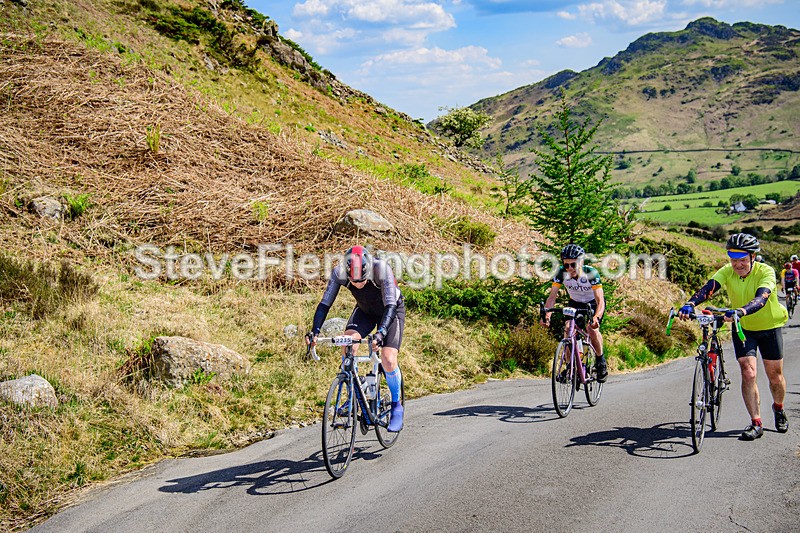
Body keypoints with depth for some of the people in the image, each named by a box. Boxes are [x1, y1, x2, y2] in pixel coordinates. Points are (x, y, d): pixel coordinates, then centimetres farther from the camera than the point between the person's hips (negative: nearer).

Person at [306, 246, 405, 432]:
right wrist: (315, 331, -40)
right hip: (365, 311, 3)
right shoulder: (339, 272, -28)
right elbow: (325, 303, -25)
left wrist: (381, 332, -55)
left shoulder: (381, 269, -37)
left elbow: (390, 306, -40)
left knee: (388, 360, -19)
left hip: (392, 310, -3)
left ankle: (396, 406, 5)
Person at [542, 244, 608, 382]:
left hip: (593, 304, -3)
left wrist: (596, 317, -57)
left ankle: (601, 361, -1)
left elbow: (600, 300, -39)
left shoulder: (591, 273, -33)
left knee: (592, 329, -26)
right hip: (575, 303, 3)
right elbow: (552, 296, -25)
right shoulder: (561, 273, -25)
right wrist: (547, 315, -43)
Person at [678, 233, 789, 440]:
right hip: (743, 329, 2)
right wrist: (690, 304, -53)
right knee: (748, 372, -12)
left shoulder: (766, 272, -25)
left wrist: (741, 311, -61)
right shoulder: (727, 272, -16)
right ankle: (756, 423, -3)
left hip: (769, 327, -1)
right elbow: (708, 288, -33)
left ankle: (778, 408, 39)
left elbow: (761, 298, -42)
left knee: (775, 375, 8)